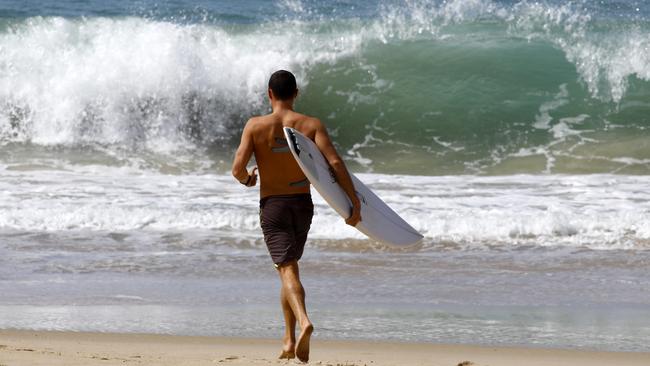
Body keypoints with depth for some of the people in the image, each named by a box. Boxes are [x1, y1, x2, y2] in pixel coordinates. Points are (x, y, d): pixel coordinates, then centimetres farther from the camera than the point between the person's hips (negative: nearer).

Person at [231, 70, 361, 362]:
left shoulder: (256, 126, -6)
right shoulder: (311, 125, -2)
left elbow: (238, 168, -13)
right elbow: (335, 163, -14)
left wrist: (247, 179, 11)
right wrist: (354, 203, -12)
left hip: (272, 206, -3)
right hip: (302, 204, 3)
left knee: (288, 270, -9)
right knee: (289, 266, 20)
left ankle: (303, 322, -37)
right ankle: (289, 340, 22)